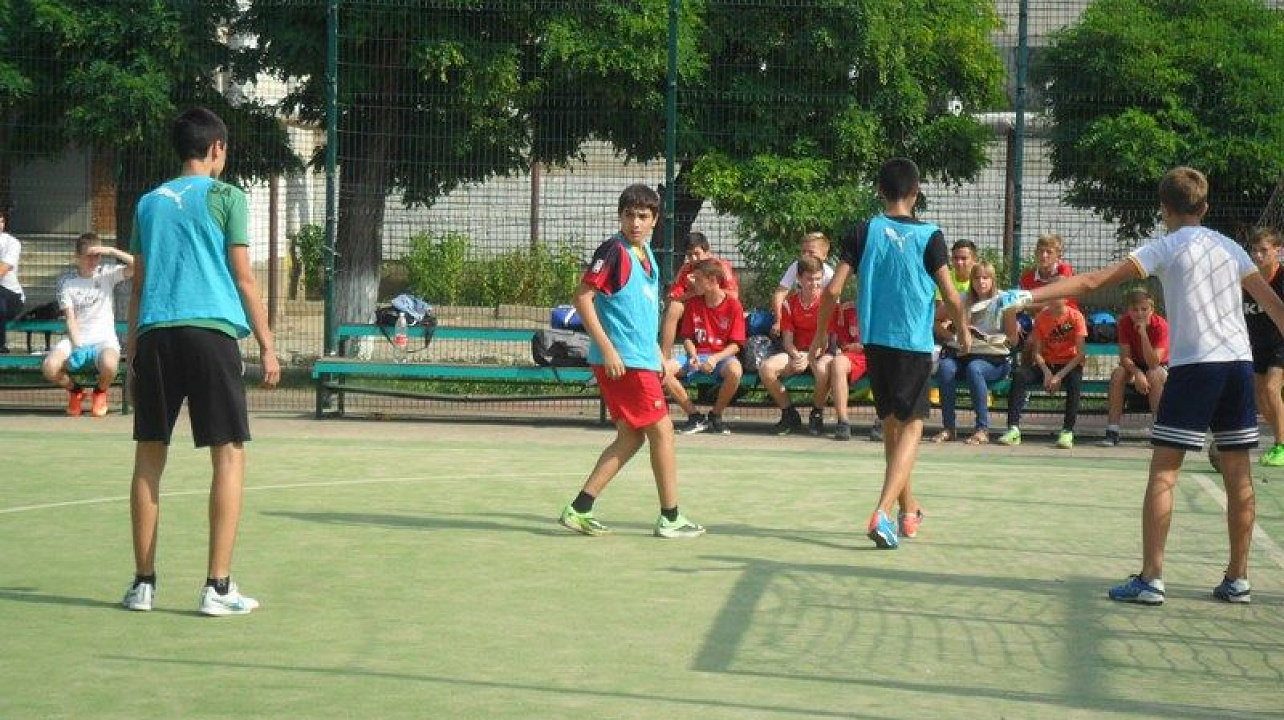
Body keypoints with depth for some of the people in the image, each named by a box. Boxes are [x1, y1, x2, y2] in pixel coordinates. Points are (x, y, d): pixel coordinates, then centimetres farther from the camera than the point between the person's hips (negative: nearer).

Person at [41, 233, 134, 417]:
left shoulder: (107, 275, 6)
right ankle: (75, 390, 8)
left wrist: (111, 251, -14)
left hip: (104, 340, -1)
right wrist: (78, 346, -15)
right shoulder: (67, 284, 6)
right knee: (49, 367, -29)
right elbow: (70, 319, -1)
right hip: (76, 340, 1)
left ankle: (101, 391, 3)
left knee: (108, 364, -38)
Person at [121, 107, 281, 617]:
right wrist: (267, 344, 3)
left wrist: (132, 347, 23)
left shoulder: (149, 202, 17)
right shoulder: (225, 196, 4)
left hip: (154, 333, 5)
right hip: (211, 330, -4)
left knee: (149, 456, 9)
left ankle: (143, 583, 10)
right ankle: (218, 586, -5)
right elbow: (243, 277, 0)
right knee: (228, 455, 0)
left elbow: (138, 283, 18)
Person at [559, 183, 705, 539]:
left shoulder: (644, 252, 14)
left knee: (630, 437, 9)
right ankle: (670, 518, 7)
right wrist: (607, 348, -20)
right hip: (622, 360, -9)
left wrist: (657, 354, 22)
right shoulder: (614, 249, -12)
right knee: (662, 430, -2)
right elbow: (582, 297, -16)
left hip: (642, 359, 9)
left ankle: (579, 510, 10)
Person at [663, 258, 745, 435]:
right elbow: (687, 337, 11)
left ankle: (715, 415, -13)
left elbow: (735, 344, -7)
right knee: (664, 369, -24)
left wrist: (715, 358, -22)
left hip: (722, 356, -4)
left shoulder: (733, 305, -5)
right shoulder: (693, 304, 7)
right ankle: (695, 417, -12)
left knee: (735, 370, -40)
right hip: (698, 355, 4)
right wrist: (693, 355, -10)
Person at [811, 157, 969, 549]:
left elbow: (832, 289, -3)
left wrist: (820, 336, 10)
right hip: (914, 343, -4)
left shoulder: (864, 232, 0)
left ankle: (908, 512, 31)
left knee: (891, 425, 18)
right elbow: (951, 296, -6)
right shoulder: (929, 236, -6)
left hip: (874, 341, 4)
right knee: (910, 428, 0)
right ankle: (882, 513, -18)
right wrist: (963, 330, 14)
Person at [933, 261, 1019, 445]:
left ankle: (983, 429, -30)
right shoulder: (963, 299, 11)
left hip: (994, 357, -3)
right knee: (945, 367, -29)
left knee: (974, 369, -36)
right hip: (963, 353, 3)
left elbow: (1013, 340, 0)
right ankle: (949, 428, -24)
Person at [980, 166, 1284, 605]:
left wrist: (1027, 296, -12)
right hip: (1240, 361, 5)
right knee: (1238, 474, 9)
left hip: (1193, 364, -5)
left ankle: (1150, 579, -8)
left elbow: (1095, 281, -9)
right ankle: (1237, 580, 12)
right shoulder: (1231, 247, 16)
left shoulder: (1167, 247, 1)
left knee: (1163, 471, -2)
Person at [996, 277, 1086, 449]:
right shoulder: (1041, 317, 2)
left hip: (1069, 364, -3)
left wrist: (1060, 376, -21)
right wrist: (1046, 372, -19)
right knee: (1019, 375, -25)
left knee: (1075, 381, -37)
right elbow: (1036, 351, -1)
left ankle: (1068, 431, -33)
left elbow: (1080, 353, -12)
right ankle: (1013, 429, -30)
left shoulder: (1076, 317, -8)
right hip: (1046, 364, 3)